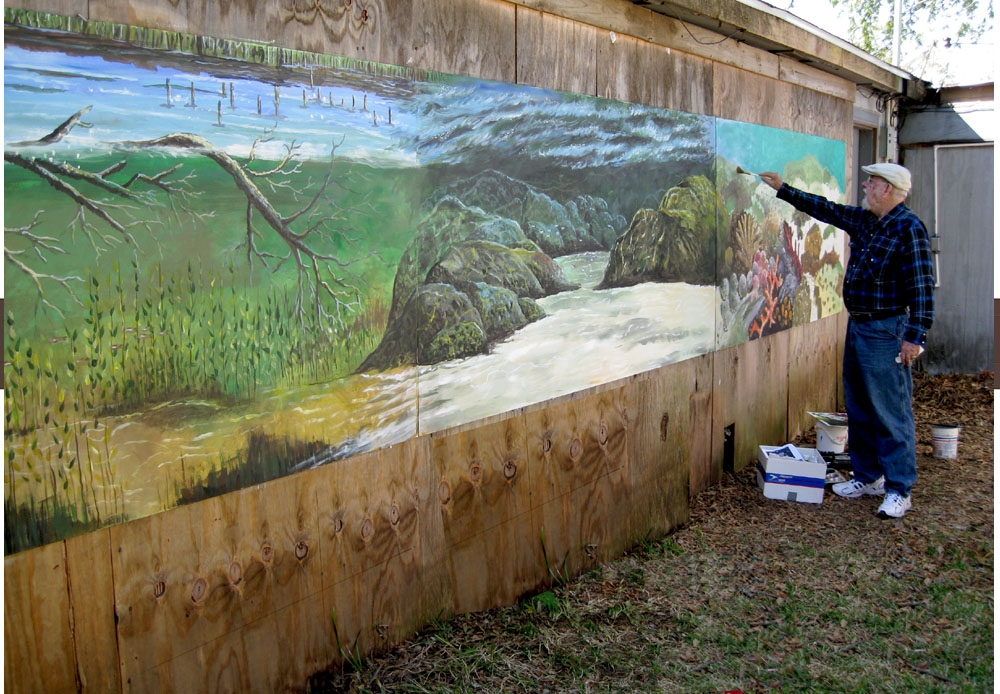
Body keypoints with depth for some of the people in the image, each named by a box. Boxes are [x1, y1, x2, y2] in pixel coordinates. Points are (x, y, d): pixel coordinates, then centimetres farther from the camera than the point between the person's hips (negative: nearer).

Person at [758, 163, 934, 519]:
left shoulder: (909, 228, -14)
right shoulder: (863, 220, 11)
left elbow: (922, 286, -17)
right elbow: (825, 209, 24)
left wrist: (915, 336, -20)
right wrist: (783, 189, 26)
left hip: (886, 332, -9)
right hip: (856, 327, 9)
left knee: (891, 412, -5)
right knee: (859, 409, 15)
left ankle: (899, 490, 4)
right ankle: (868, 477, 26)